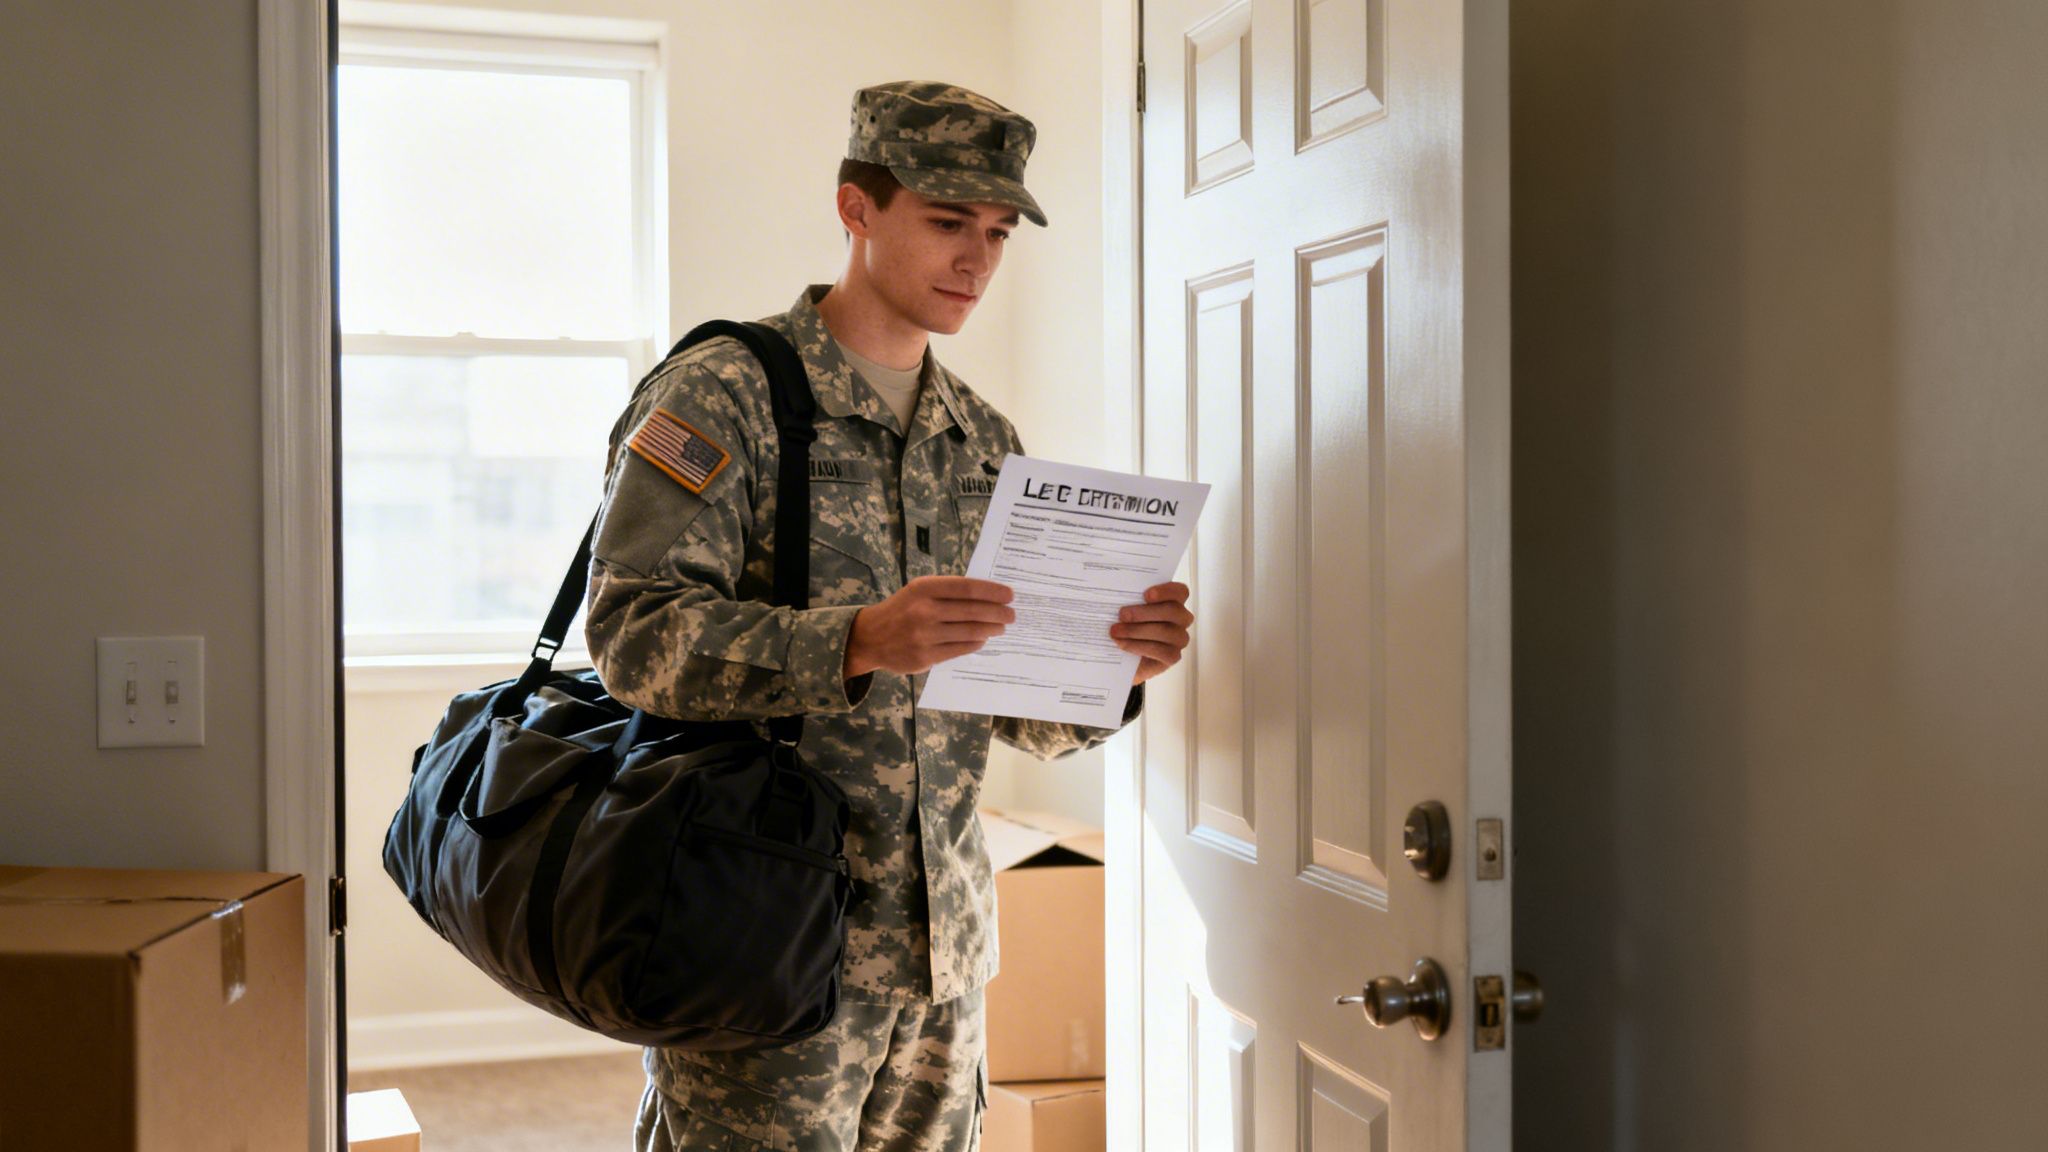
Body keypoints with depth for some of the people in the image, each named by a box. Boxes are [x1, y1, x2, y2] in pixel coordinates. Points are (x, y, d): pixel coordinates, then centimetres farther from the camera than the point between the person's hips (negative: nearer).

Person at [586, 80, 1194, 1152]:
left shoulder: (984, 439, 14)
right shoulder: (722, 397, -6)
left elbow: (1023, 713, 13)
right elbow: (634, 633, -18)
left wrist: (1115, 664, -9)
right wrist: (859, 641, -31)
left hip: (942, 945, 6)